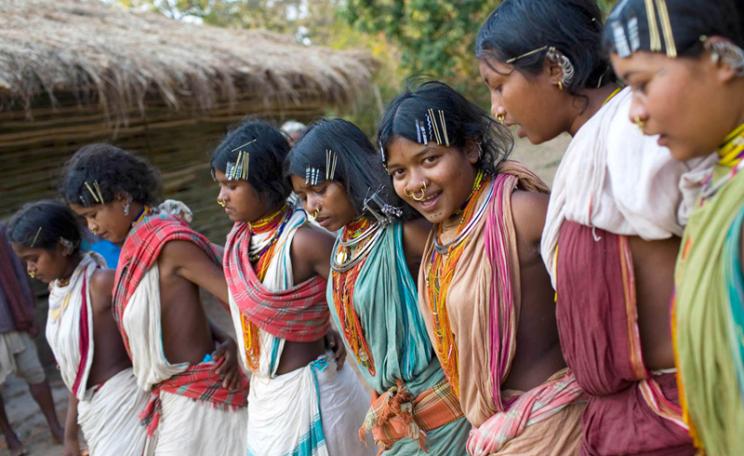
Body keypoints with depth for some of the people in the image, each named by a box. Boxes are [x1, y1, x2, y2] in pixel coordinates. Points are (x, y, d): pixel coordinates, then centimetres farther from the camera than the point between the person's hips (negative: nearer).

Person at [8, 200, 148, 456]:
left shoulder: (102, 283, -17)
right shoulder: (57, 289, 8)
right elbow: (78, 370, 13)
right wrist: (71, 434, 16)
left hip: (123, 402, -8)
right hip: (94, 411, 8)